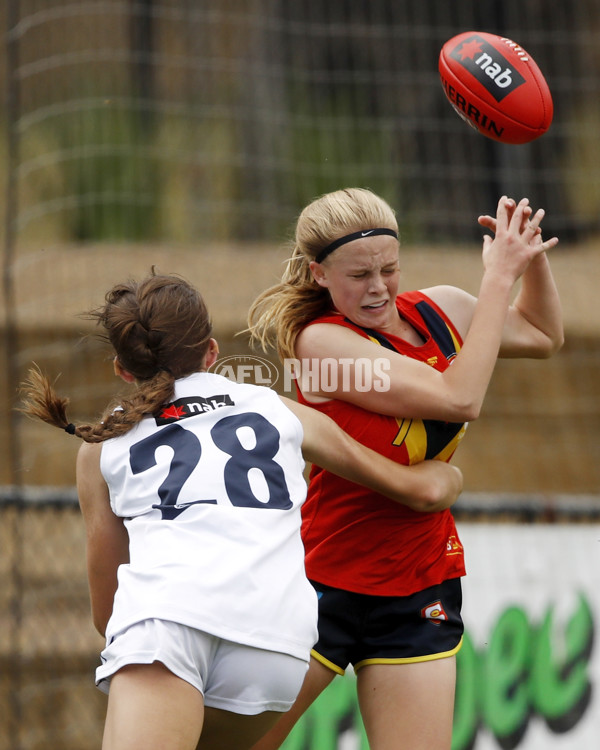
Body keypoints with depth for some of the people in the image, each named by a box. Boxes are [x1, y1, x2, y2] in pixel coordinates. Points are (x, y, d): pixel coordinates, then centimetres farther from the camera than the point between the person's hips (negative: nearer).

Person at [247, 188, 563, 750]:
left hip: (422, 588, 5)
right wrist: (499, 277, -18)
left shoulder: (438, 311, 2)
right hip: (323, 578, -5)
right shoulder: (321, 341, -17)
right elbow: (459, 399, -25)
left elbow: (542, 335, 22)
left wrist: (531, 257, 2)